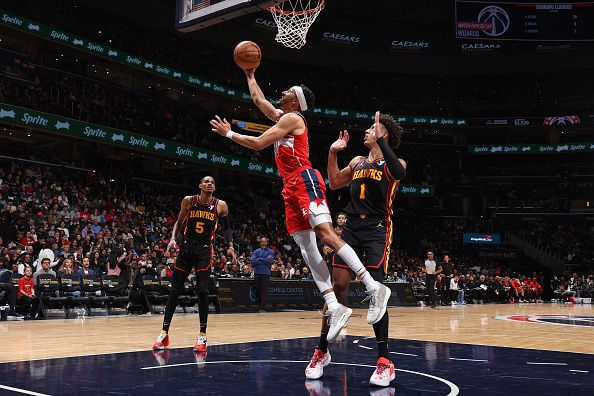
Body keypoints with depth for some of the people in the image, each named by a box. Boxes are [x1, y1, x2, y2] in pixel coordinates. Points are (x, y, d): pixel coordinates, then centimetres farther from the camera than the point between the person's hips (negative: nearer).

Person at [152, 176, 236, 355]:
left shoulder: (220, 205, -2)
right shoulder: (188, 201, 0)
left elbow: (226, 227, 10)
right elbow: (179, 222, 9)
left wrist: (231, 246, -3)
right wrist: (173, 238, -7)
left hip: (205, 250, -1)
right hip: (186, 247, 1)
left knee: (202, 291, -10)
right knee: (174, 290, 2)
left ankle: (202, 335, 1)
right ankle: (164, 334, 11)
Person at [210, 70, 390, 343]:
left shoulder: (291, 118, -2)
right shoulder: (281, 116, 24)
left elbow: (259, 144, -6)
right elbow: (257, 99, 40)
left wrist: (230, 134, 5)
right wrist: (250, 74, 45)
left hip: (305, 181, -9)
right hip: (292, 188, 9)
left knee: (327, 236, -22)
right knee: (307, 249, -2)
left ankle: (374, 288, -26)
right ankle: (334, 308, -6)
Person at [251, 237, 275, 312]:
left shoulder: (270, 252, 7)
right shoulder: (256, 251, 11)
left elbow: (270, 261, -10)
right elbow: (253, 261, -4)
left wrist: (259, 259, -4)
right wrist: (264, 261, -6)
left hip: (266, 273, -2)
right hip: (257, 273, 2)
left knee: (264, 290, -7)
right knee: (257, 289, 6)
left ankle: (262, 307, -9)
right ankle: (259, 305, 18)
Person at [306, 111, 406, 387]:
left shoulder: (392, 162, 0)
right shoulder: (358, 161, 18)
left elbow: (398, 173, -24)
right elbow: (334, 183, 25)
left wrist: (379, 140, -24)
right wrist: (333, 153, 14)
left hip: (377, 230, -5)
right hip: (351, 227, 5)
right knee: (337, 286, 1)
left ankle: (384, 361, -5)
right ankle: (322, 351, 12)